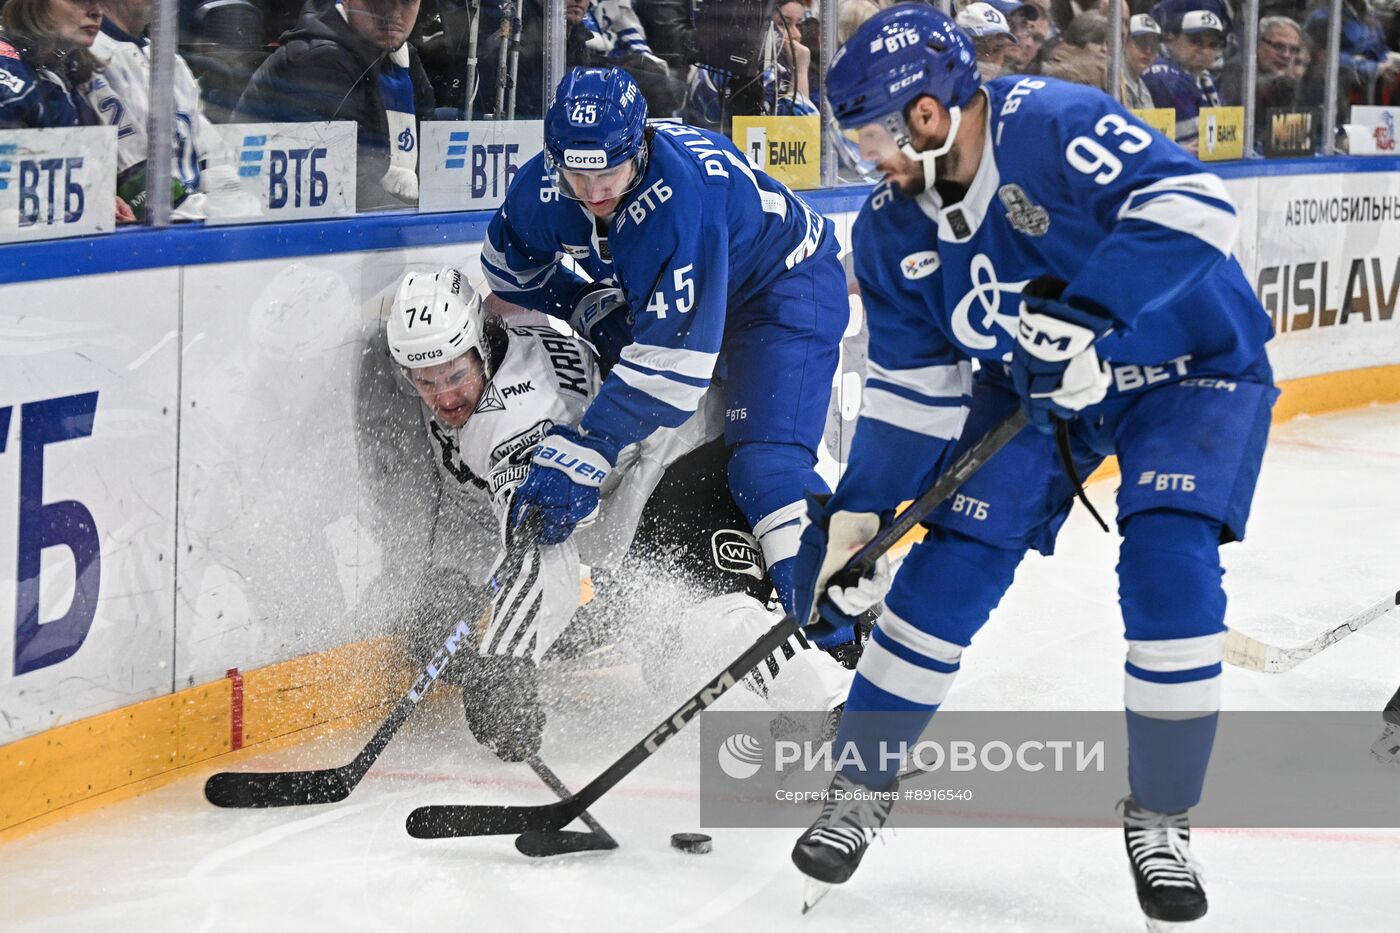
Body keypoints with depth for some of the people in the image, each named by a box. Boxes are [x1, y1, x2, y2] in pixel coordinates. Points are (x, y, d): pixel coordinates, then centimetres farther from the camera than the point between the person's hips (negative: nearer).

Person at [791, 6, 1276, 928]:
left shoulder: (1056, 126, -29)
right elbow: (912, 386, -1)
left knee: (1168, 569, -20)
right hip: (1033, 390, 6)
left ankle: (1161, 819, -2)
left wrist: (1090, 311, -47)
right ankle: (861, 787, 13)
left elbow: (1194, 204, -39)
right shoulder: (893, 229, -7)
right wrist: (855, 520, -7)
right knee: (950, 569, -5)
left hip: (1192, 365, -5)